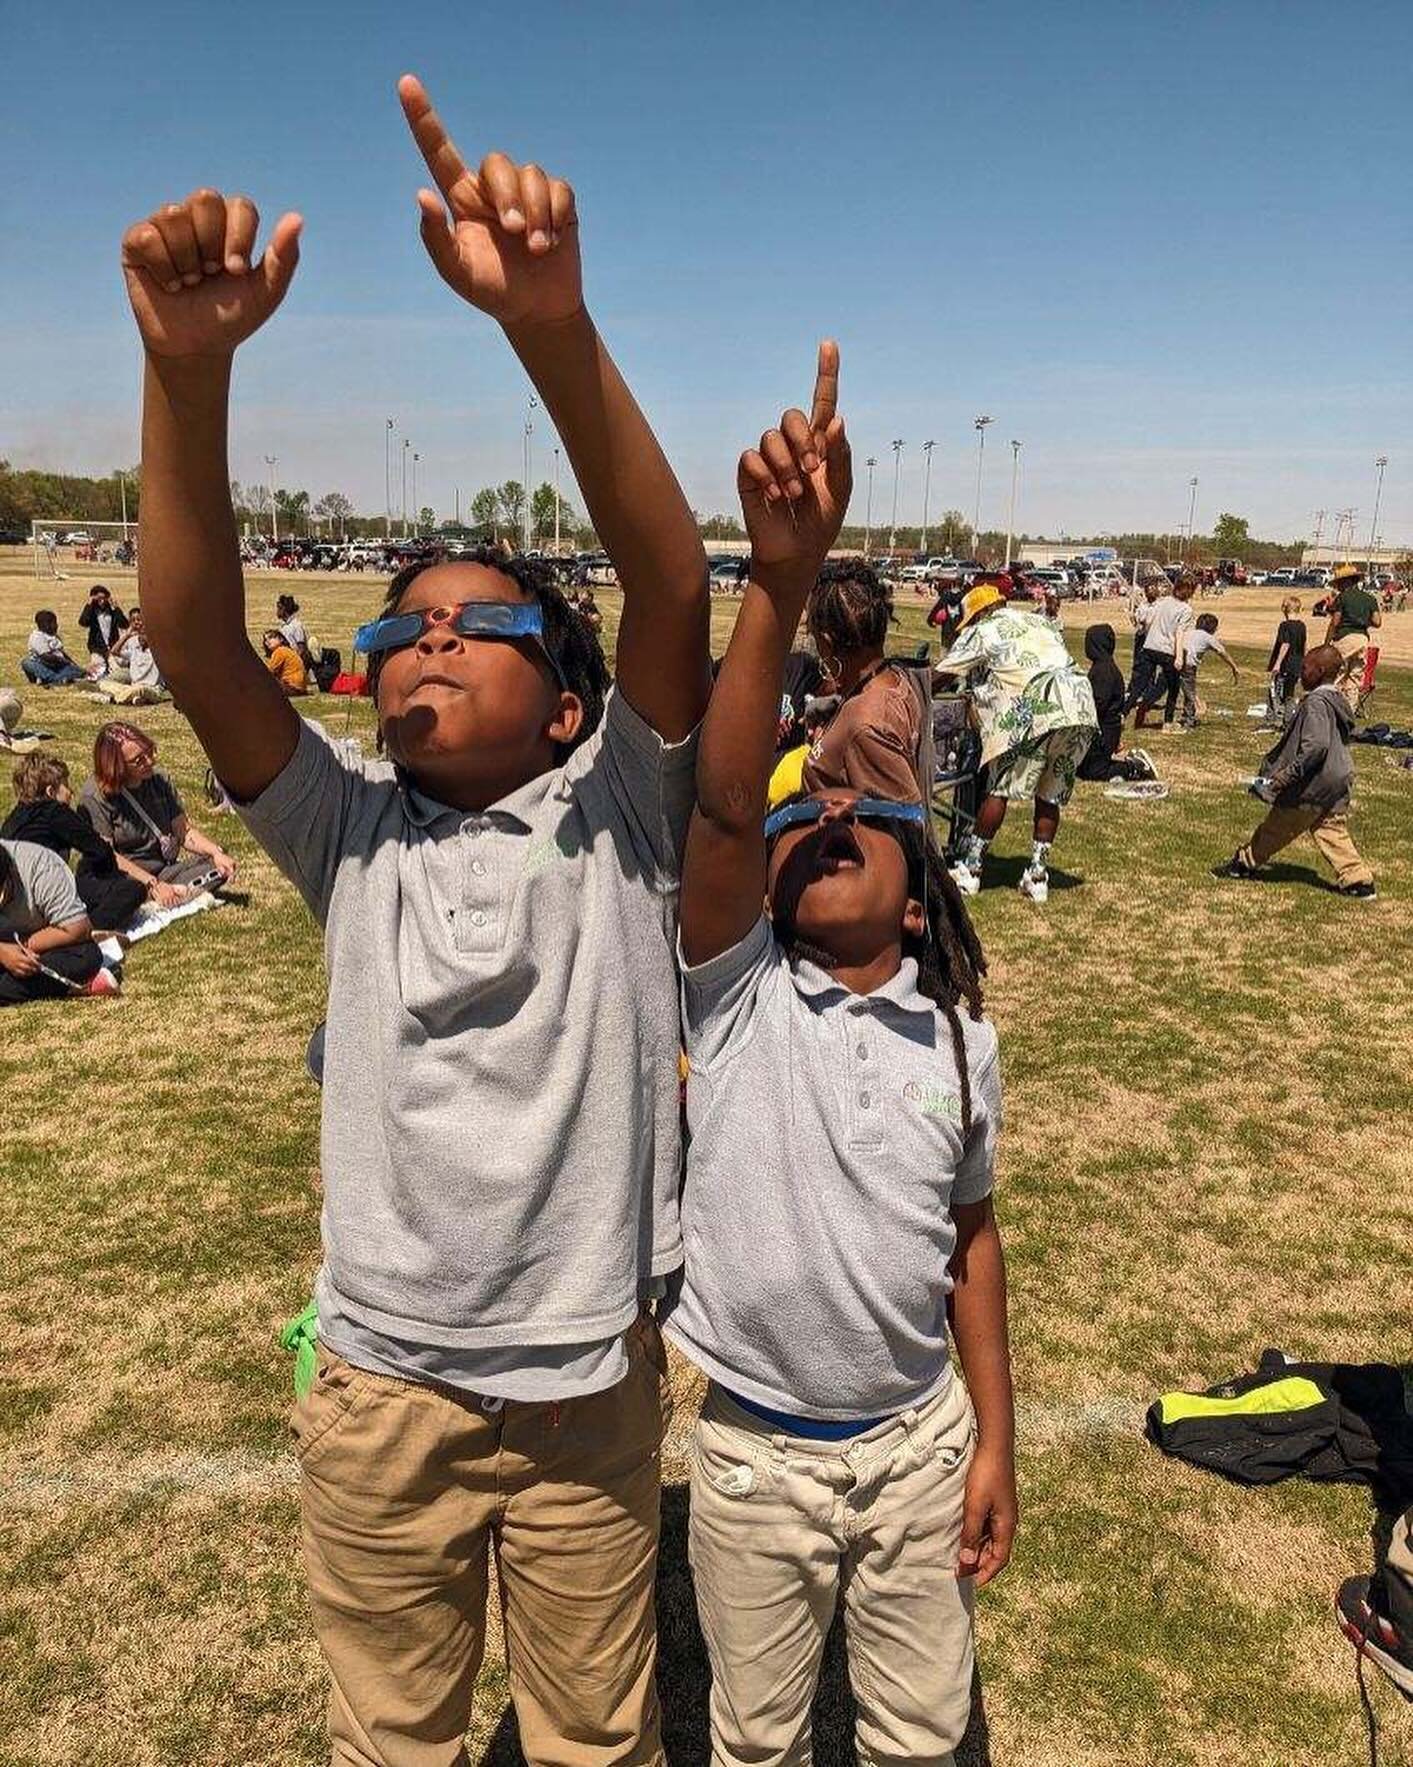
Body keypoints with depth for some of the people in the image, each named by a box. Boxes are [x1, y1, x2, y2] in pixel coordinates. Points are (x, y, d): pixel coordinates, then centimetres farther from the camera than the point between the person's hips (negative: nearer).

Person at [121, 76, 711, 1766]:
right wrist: (188, 364, -33)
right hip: (378, 1385, 2)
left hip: (590, 1384, -2)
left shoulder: (618, 815, -10)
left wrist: (552, 323, -40)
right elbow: (192, 638, -19)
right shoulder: (352, 834, -5)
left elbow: (673, 587, -26)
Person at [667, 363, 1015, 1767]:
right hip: (756, 1451, -2)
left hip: (923, 1439, 2)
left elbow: (970, 1237, 3)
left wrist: (994, 1441, 4)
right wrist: (782, 575, -44)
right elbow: (721, 799, -33)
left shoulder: (958, 1040, -6)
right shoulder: (736, 995, -16)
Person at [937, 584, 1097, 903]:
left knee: (1000, 789, 4)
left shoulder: (982, 631, 11)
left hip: (1038, 712, -6)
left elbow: (940, 675, 13)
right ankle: (1037, 876, 16)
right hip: (1081, 708, 6)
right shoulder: (1037, 619, 28)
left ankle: (970, 870, 9)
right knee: (1050, 795, 14)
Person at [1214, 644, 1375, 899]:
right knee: (1332, 832, 11)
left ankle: (1245, 862, 19)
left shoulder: (1316, 702, -18)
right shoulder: (1337, 700, 12)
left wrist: (1288, 774, -24)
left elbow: (1316, 746, -27)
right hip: (1338, 781, 9)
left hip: (1315, 784, -9)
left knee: (1278, 826, 6)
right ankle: (1358, 880, 9)